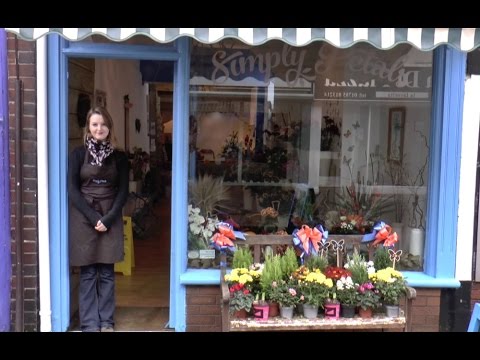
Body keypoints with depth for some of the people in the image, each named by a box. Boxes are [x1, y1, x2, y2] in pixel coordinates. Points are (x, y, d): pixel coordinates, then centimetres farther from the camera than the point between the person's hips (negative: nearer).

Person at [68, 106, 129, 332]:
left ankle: (107, 321, 12)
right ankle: (89, 323, 9)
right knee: (88, 273, 1)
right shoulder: (79, 154, 2)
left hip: (110, 218, 1)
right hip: (84, 218, -1)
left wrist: (108, 218, -10)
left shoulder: (119, 157, 5)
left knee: (107, 273, 3)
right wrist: (93, 217, -12)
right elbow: (72, 190, -2)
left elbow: (123, 191, 3)